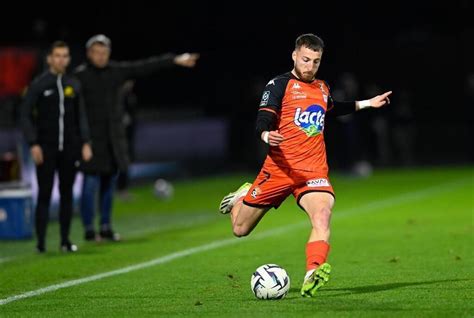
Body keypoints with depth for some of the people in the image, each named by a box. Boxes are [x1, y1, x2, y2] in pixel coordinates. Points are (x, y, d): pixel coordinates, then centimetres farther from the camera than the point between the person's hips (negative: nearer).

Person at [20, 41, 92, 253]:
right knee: (44, 194, -4)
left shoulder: (74, 85, 8)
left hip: (69, 148, 3)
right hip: (46, 149, -3)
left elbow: (81, 117, 13)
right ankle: (41, 242, -2)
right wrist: (33, 145, -11)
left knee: (66, 194, 6)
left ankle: (65, 241, 11)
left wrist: (85, 143, 3)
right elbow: (25, 115, -3)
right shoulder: (38, 85, -3)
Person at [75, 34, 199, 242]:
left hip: (114, 138, 5)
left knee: (109, 184, 10)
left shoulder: (116, 71, 7)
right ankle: (89, 230, 4)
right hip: (92, 139, -5)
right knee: (91, 184, -4)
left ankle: (106, 228, 19)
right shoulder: (80, 76, -7)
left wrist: (174, 60, 0)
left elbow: (144, 67, 5)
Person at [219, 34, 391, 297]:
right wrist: (266, 135, -37)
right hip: (280, 168, -3)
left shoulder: (323, 88, 16)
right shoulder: (280, 85, -3)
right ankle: (242, 197, 42)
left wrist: (365, 104, 36)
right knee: (240, 229, 7)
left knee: (323, 215, -28)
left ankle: (312, 276, -39)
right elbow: (264, 119, -15)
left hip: (314, 170, 3)